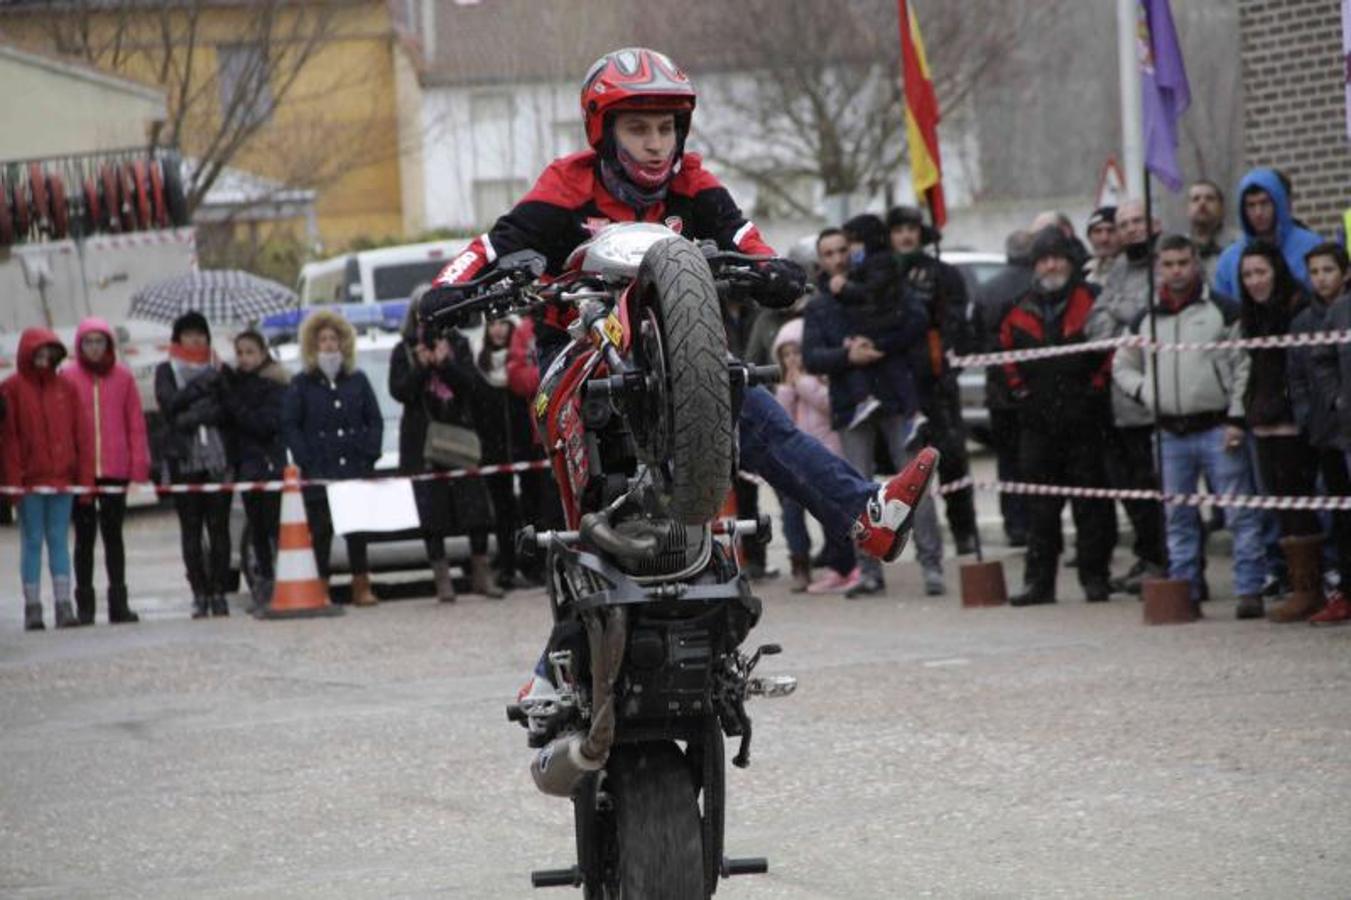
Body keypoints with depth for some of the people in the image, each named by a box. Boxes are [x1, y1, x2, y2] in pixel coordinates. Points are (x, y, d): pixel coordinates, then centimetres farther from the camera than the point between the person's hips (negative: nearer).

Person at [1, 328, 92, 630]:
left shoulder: (65, 388, 8)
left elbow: (82, 432, 8)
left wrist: (85, 476, 3)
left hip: (62, 478, 2)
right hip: (30, 479, -2)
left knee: (59, 540, 4)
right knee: (32, 541, 1)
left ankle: (63, 604, 5)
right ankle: (32, 606, 3)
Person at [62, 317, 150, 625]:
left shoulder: (123, 377, 3)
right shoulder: (68, 377, -1)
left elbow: (136, 423, 4)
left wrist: (139, 466, -3)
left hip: (116, 470, 1)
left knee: (113, 535, 7)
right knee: (85, 536, 4)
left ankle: (118, 602, 11)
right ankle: (84, 604, 9)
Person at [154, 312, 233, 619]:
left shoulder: (218, 369, 13)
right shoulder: (167, 371, 11)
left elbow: (228, 410, 3)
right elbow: (170, 403, -7)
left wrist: (194, 416, -10)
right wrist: (203, 383, -11)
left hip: (217, 457, 1)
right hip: (184, 459, -1)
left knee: (219, 527, -3)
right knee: (191, 530, -2)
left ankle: (218, 592, 1)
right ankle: (200, 594, 1)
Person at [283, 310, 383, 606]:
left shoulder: (357, 380, 11)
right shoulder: (301, 385, 3)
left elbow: (374, 420, 12)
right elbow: (289, 425, 1)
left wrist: (370, 455, 0)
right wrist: (306, 461, -8)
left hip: (356, 470, 2)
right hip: (319, 474, -2)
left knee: (358, 529, 3)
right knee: (321, 531, -1)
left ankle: (361, 587, 8)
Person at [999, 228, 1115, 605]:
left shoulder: (1091, 304, -3)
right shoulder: (1021, 313, 9)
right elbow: (1006, 352, 24)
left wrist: (1096, 386, -5)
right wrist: (1020, 388, 14)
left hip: (1084, 419, -3)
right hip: (1038, 422, 4)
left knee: (1090, 505, 1)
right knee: (1041, 507, 4)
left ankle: (1094, 577, 7)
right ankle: (1039, 580, 6)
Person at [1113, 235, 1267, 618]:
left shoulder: (1223, 311, 0)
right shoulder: (1145, 321, 13)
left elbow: (1245, 367, -3)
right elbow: (1122, 366, 23)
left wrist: (1236, 419, -10)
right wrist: (1145, 391, 4)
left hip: (1217, 429, -4)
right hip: (1170, 435, 5)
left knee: (1241, 514, -7)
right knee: (1178, 518, 8)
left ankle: (1250, 590, -6)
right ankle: (1184, 590, 14)